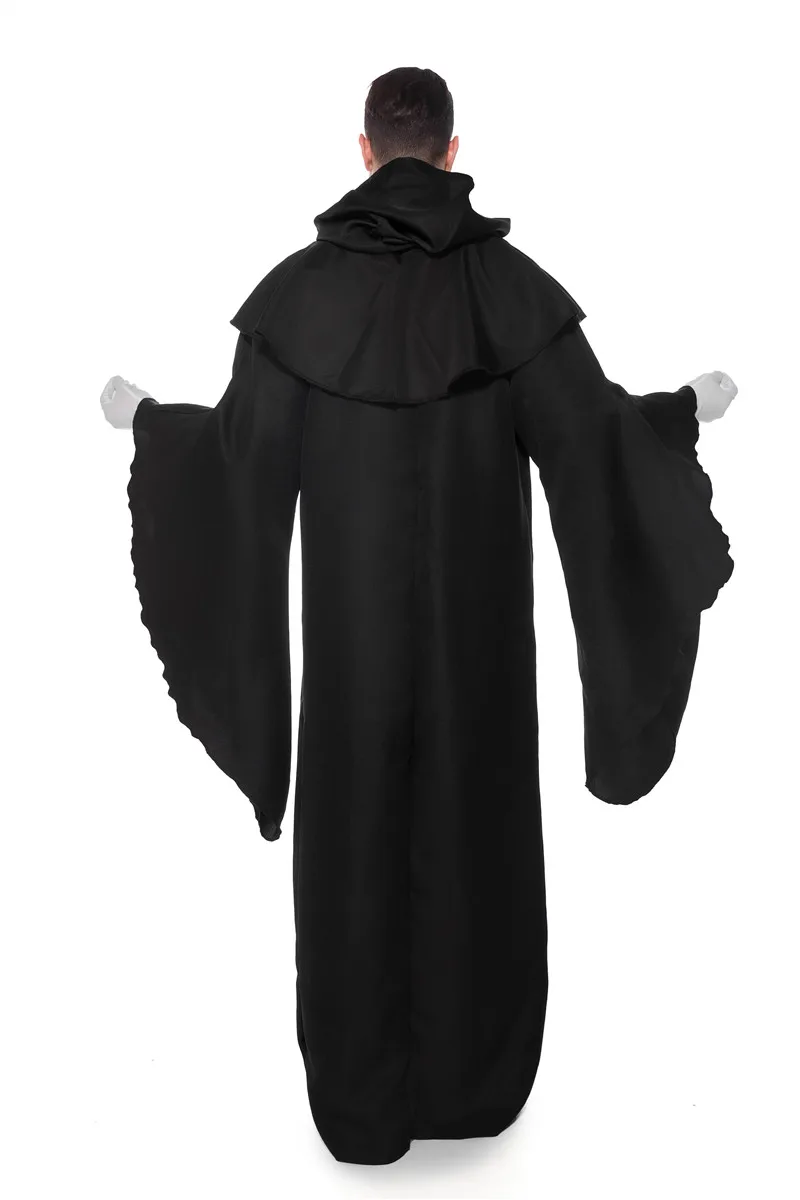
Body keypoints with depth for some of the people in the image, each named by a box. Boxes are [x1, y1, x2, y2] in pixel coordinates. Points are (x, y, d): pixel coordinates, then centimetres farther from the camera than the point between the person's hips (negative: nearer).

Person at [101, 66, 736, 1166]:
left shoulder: (300, 283, -5)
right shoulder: (510, 278, -5)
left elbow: (241, 449, -2)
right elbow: (594, 429, -4)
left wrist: (148, 420, 19)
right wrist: (688, 409, 17)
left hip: (355, 615, 0)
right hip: (477, 611, 0)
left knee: (357, 837, 10)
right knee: (475, 827, 13)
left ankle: (363, 1102, 21)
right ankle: (473, 1083, 26)